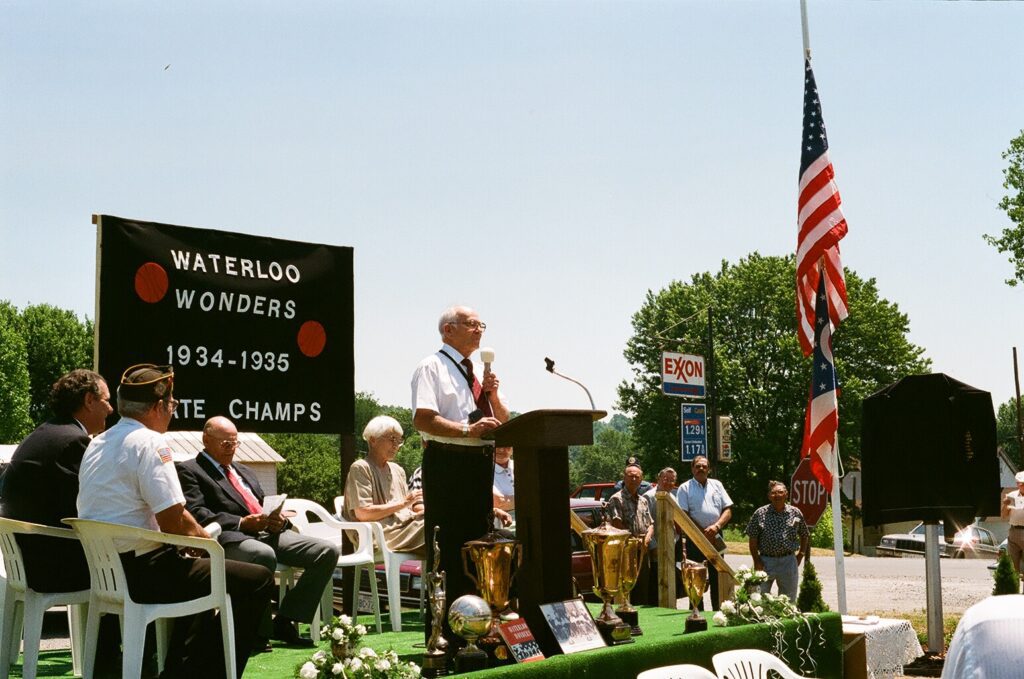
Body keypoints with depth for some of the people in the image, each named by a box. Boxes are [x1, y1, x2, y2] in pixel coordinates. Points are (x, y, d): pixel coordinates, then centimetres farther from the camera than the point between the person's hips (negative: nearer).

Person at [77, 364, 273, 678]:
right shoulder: (151, 443, -15)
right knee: (258, 580, -5)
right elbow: (173, 521, -20)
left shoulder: (97, 444, 13)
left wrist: (197, 535, 17)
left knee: (199, 572, 33)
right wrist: (203, 538, 1)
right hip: (139, 572, -10)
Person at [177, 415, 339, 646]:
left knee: (328, 551, -11)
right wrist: (241, 523, -18)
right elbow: (197, 514, -8)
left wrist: (278, 520, 3)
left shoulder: (245, 471, 31)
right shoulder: (189, 470, 7)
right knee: (264, 555, -41)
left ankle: (285, 622, -9)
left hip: (269, 532, 8)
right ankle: (258, 631, -23)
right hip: (230, 537, -7)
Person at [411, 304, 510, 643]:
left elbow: (503, 421, 20)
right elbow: (423, 419, -17)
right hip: (446, 462, -8)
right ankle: (441, 634, -3)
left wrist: (493, 393, 2)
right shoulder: (432, 368, -4)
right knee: (446, 551, -8)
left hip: (480, 463, 8)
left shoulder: (479, 372, 20)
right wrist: (467, 430, -26)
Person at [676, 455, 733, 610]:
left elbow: (728, 510, 7)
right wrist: (703, 533, -15)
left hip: (716, 537, 3)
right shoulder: (685, 488, 1)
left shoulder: (717, 485, 12)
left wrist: (716, 526, -12)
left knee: (717, 578, 8)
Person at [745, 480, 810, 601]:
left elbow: (804, 536, 15)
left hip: (788, 562, 1)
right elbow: (753, 539, 0)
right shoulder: (760, 513, -2)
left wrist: (801, 555, 7)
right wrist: (756, 560, -6)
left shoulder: (796, 513, 4)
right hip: (765, 561, -1)